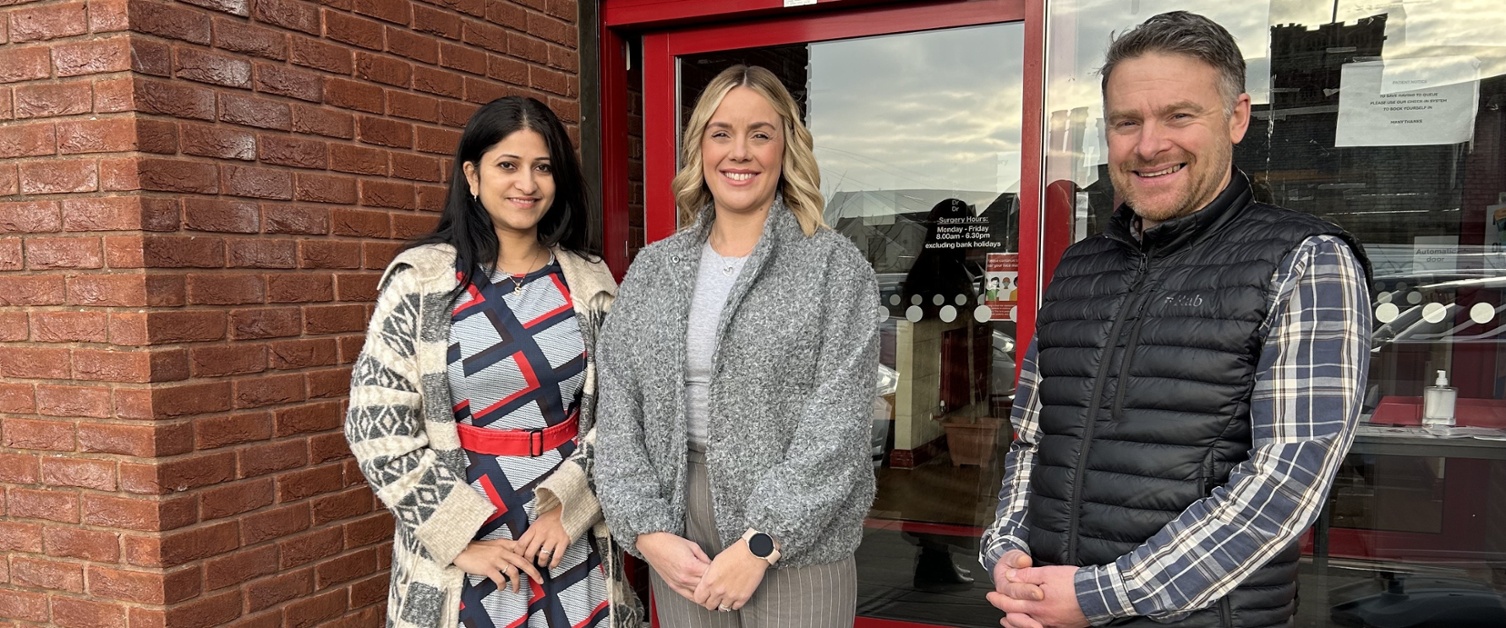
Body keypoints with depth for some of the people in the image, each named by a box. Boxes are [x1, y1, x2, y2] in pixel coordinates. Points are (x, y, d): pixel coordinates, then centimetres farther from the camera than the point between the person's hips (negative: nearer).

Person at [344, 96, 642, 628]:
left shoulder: (590, 282, 1)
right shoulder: (419, 279, -6)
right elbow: (376, 424, -8)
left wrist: (568, 506, -11)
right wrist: (459, 536, -11)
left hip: (572, 546, 2)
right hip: (456, 555, -2)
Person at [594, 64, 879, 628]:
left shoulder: (835, 265, -5)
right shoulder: (652, 269, 7)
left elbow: (839, 422, -12)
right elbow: (618, 407, 2)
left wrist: (761, 542, -17)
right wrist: (648, 529, -8)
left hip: (796, 540, -3)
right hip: (676, 539, 3)